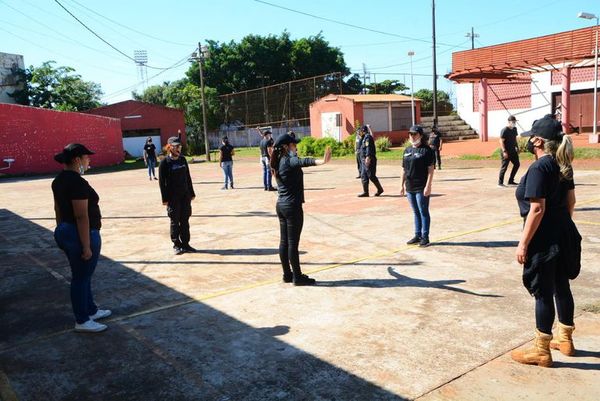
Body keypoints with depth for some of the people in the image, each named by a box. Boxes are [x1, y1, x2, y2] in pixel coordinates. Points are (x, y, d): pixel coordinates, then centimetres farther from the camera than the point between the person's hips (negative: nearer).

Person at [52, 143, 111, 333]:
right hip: (81, 234, -10)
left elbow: (58, 209, 16)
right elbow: (82, 216, -25)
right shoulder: (78, 183, -22)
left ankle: (91, 310, 36)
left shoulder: (59, 181, 8)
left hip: (64, 231, 10)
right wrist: (86, 246, -23)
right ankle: (82, 321, 15)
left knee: (83, 274, 21)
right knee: (81, 277, 2)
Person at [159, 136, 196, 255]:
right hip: (173, 197, -5)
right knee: (175, 222, 3)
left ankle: (185, 244, 17)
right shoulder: (165, 162, -7)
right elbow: (162, 182, -8)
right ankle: (176, 245, 13)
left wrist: (191, 193, 12)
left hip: (185, 196, 5)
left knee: (185, 221, 8)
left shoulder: (183, 160, 8)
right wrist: (165, 199, -12)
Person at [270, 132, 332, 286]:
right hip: (292, 206, -9)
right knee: (293, 243, -2)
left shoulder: (279, 162, 9)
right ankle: (297, 277, 7)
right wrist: (321, 161, -56)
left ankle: (287, 274, 22)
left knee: (284, 241, 12)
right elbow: (303, 162, -40)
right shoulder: (289, 160, -17)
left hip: (281, 205, 9)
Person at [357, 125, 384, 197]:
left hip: (369, 160, -10)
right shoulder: (365, 138, 19)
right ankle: (365, 192, 8)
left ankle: (380, 189, 10)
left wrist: (368, 157, -32)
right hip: (364, 160, 10)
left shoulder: (367, 137, -12)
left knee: (371, 176, -4)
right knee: (364, 176, 6)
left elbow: (368, 147, -23)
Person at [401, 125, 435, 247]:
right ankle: (417, 235, 24)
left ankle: (425, 237, 9)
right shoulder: (407, 150, 12)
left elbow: (430, 169, -11)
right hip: (410, 187, 7)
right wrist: (402, 185, 13)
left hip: (422, 188, -6)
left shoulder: (426, 150, -7)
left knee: (423, 212, 1)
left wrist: (428, 186, -17)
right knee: (416, 212, 15)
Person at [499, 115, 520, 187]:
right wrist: (504, 151, -22)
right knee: (504, 167, -4)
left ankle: (511, 181, 19)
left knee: (517, 164, 10)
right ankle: (500, 182, 7)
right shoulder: (504, 130, -15)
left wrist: (517, 147, 19)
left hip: (513, 151, 9)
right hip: (506, 152, -8)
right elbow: (501, 141, -18)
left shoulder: (514, 129, 9)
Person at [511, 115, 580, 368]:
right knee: (561, 287, 19)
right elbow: (570, 200, 15)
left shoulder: (539, 168, -19)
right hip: (565, 235, 9)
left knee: (543, 293, 1)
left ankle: (541, 352, 13)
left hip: (544, 239, -9)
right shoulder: (563, 166, 7)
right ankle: (565, 340, 35)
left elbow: (537, 209, -23)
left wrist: (523, 243, -19)